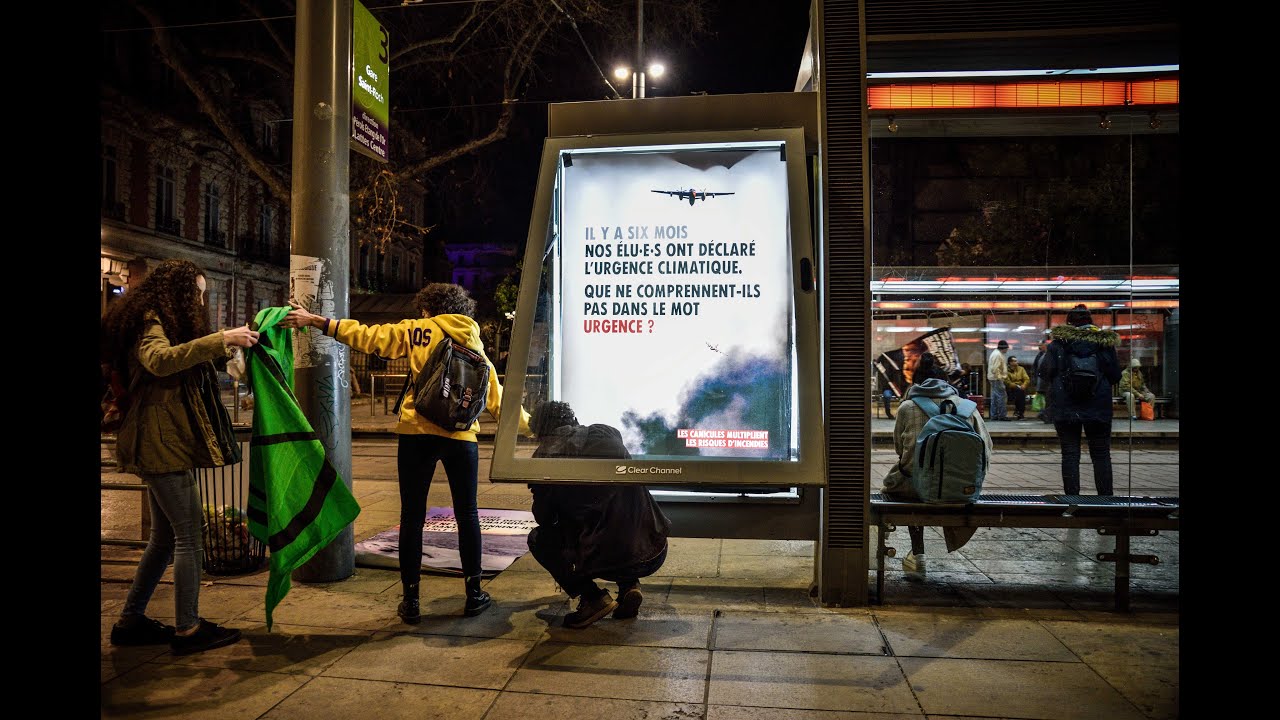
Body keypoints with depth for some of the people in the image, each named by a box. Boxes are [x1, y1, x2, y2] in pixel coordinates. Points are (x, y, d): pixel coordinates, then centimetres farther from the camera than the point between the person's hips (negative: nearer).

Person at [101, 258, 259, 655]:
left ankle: (130, 621, 24)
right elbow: (159, 360, -30)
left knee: (166, 536, 14)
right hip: (161, 443, -10)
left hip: (167, 444, 10)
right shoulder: (149, 321, -9)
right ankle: (187, 629, -1)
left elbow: (188, 370, 29)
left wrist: (224, 348, 17)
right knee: (190, 534, -8)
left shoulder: (167, 324, 21)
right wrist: (220, 338, -33)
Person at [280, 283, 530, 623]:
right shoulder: (472, 341, 16)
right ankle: (474, 594, 18)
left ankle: (410, 600, 13)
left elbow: (366, 335, 1)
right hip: (461, 434, 2)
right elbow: (495, 393, 18)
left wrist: (314, 320, 8)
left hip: (417, 430, -2)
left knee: (412, 516, 8)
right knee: (467, 514, 14)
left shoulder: (415, 330, 7)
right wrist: (526, 424, 29)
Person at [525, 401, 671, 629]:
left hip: (607, 562, -4)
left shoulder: (545, 456, -2)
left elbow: (544, 518, 10)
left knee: (538, 538, 19)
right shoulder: (608, 432, 11)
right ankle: (629, 585, 17)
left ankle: (593, 597, 5)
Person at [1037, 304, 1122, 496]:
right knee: (1101, 455, 11)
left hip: (1066, 408, -1)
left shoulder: (1059, 342, -4)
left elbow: (1045, 372, -5)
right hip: (1098, 407, 1)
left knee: (1070, 455, 4)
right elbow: (1115, 375, 3)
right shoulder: (1105, 342, 1)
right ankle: (1105, 495, 12)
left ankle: (1072, 497, 5)